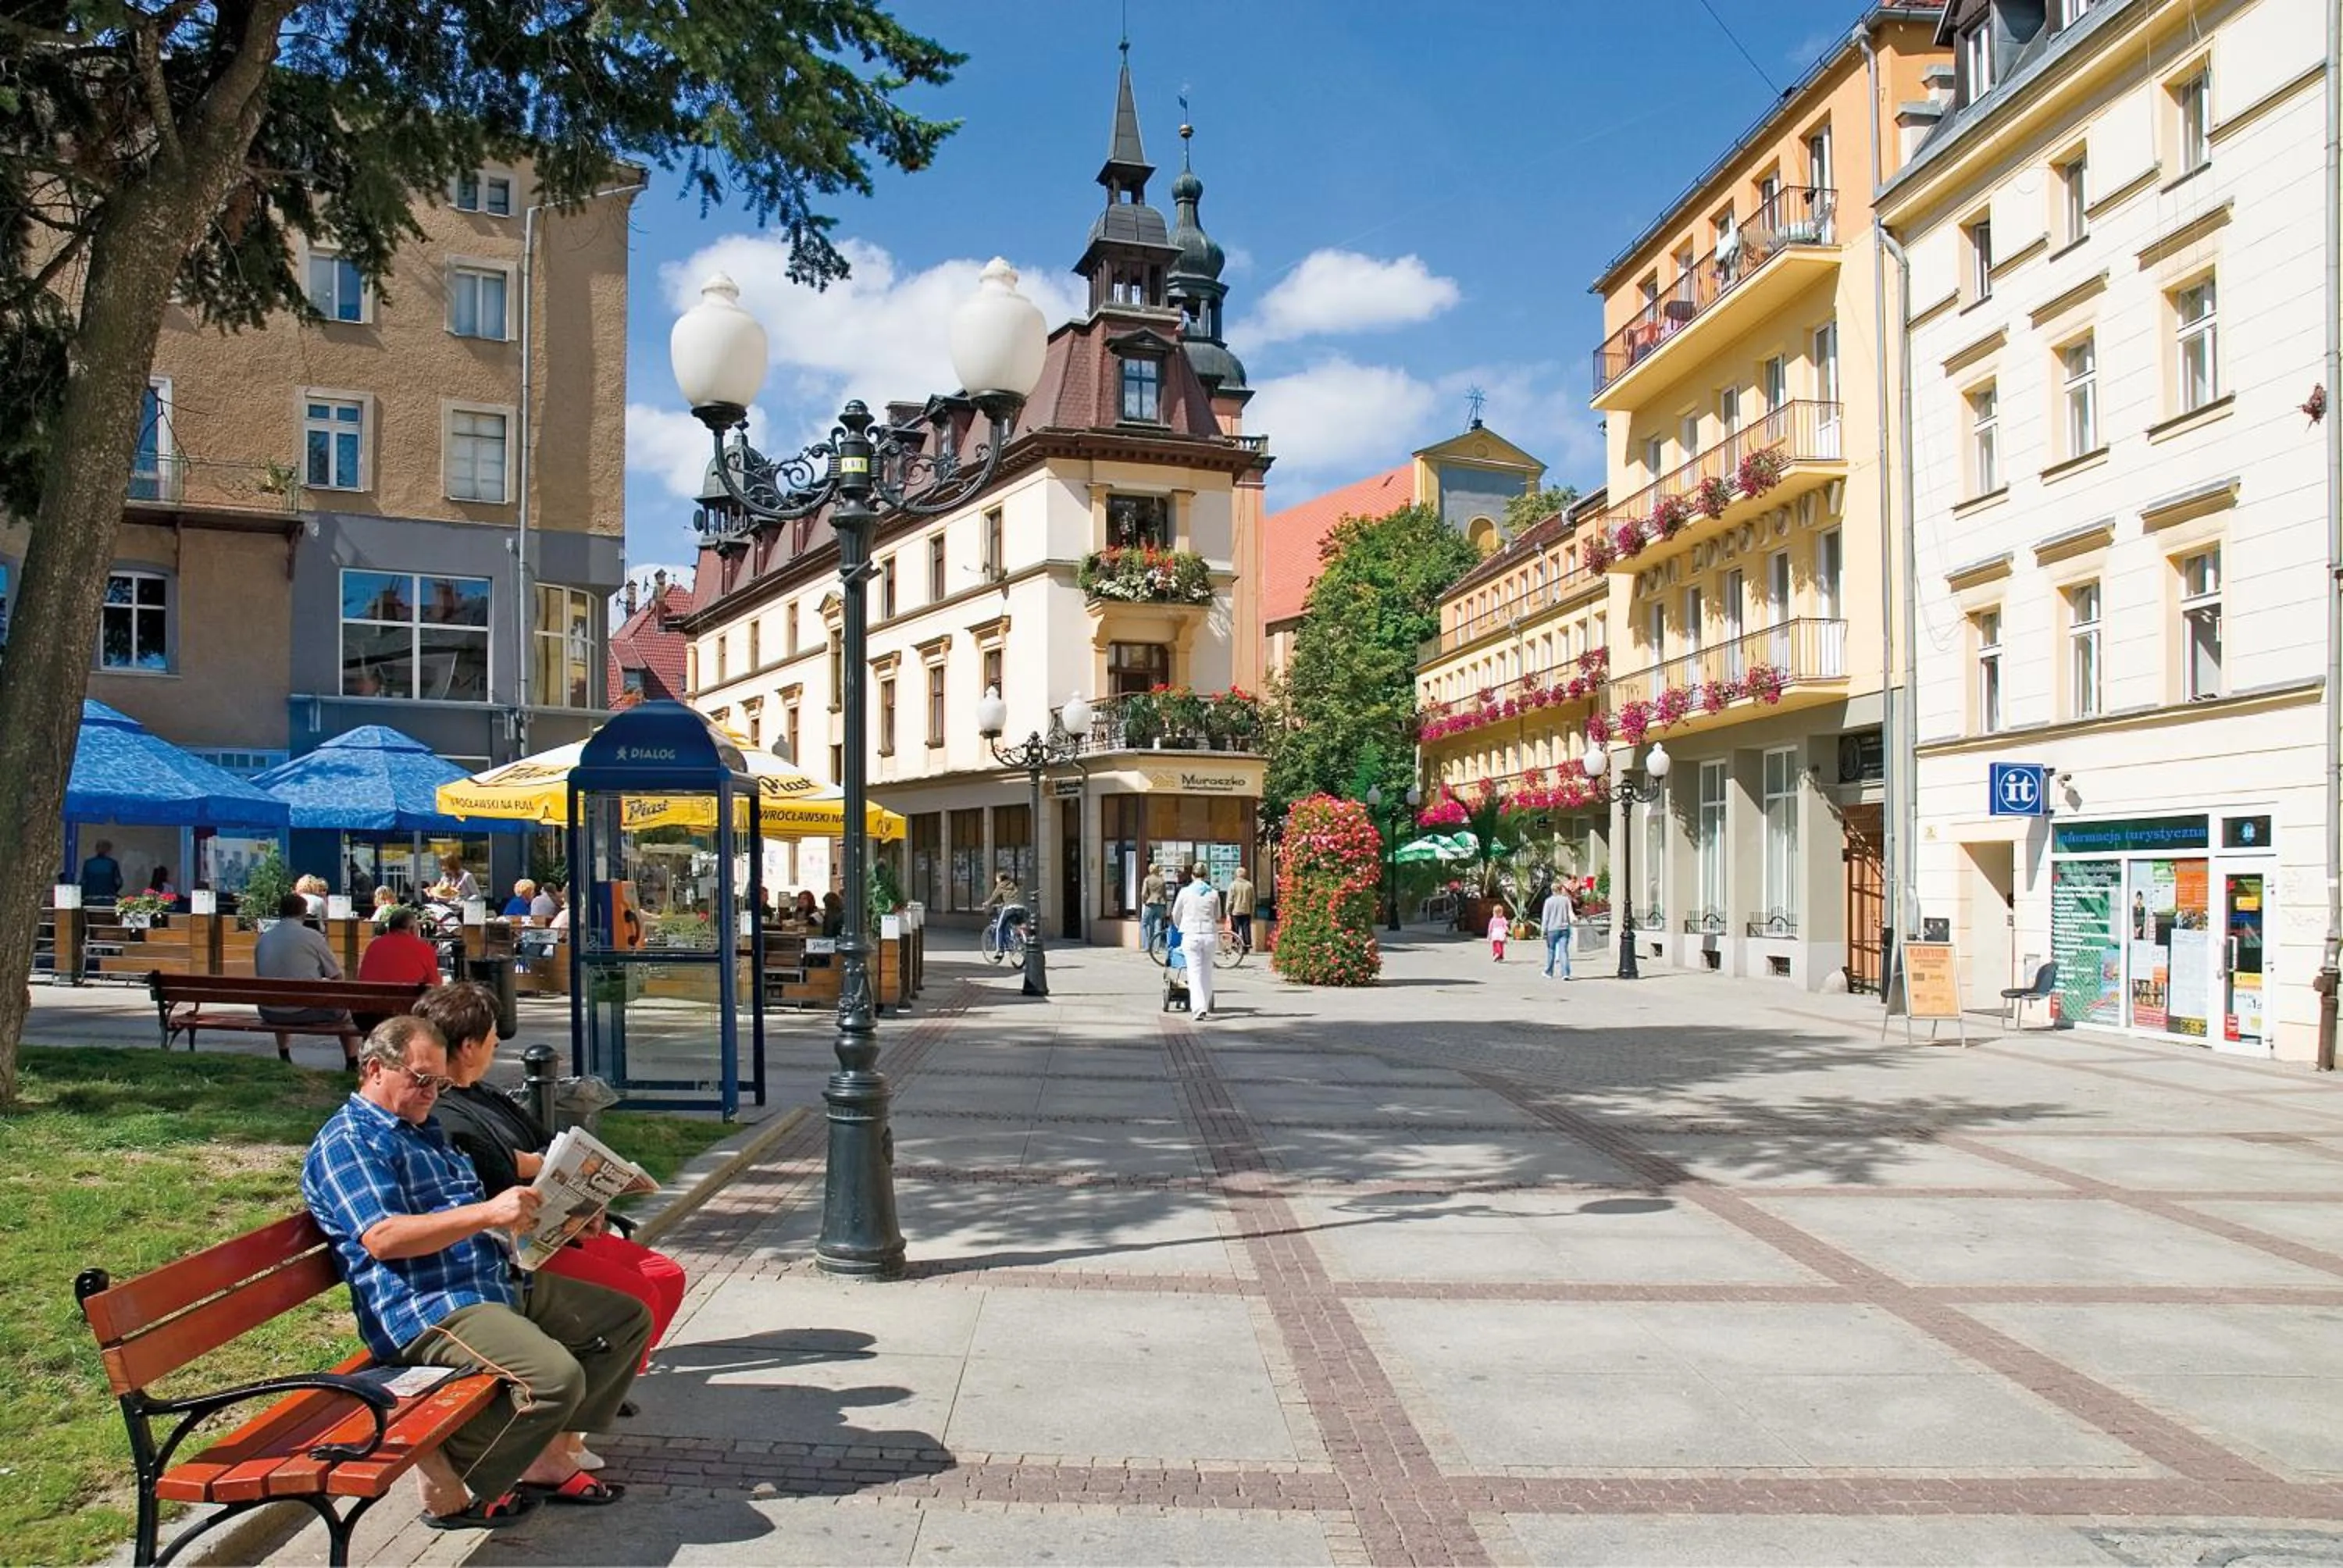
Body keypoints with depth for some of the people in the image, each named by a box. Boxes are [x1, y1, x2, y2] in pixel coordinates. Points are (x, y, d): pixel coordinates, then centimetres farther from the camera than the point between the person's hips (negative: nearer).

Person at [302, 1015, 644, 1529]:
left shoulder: (424, 1130, 24)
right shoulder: (347, 1142, -7)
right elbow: (381, 1237, -22)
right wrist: (487, 1212, -28)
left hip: (502, 1284, 10)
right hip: (427, 1309, -10)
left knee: (627, 1319, 8)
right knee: (556, 1376, -30)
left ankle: (548, 1457, 7)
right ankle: (449, 1485, -8)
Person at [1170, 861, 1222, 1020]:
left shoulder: (1185, 892, -1)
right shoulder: (1214, 893, 1)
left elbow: (1175, 915, 10)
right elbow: (1217, 917, 11)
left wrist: (1181, 928, 31)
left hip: (1191, 936, -2)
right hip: (1210, 935, 2)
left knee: (1195, 972, -2)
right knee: (1207, 972, 13)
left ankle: (1199, 1008, -14)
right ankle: (1206, 1006, 19)